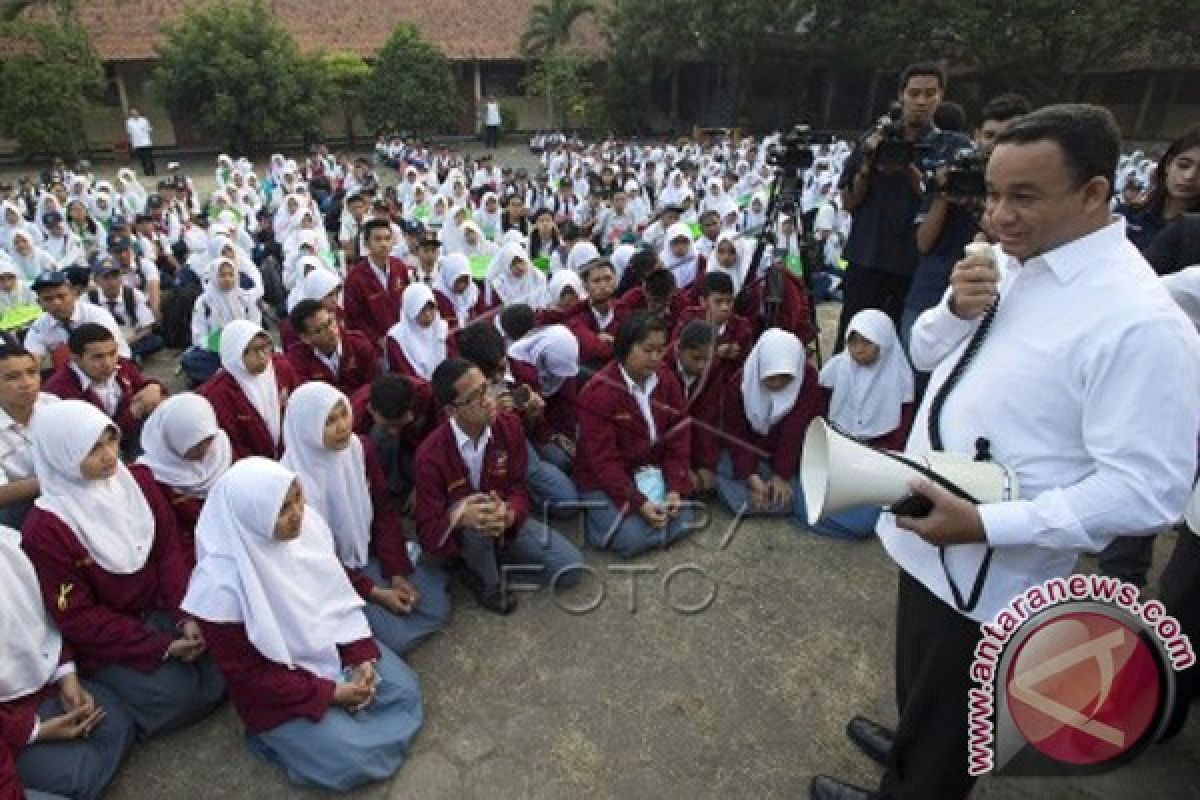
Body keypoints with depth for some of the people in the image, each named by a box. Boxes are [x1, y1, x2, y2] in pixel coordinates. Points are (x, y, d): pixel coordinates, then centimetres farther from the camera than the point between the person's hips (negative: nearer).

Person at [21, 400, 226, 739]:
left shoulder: (135, 482, -5)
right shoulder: (44, 530, -19)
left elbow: (170, 551, -2)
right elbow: (77, 617, -15)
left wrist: (187, 617, -15)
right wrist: (161, 647, -19)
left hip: (162, 608, 4)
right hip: (103, 638, -4)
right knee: (177, 692, -20)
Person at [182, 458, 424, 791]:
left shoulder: (306, 524, -17)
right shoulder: (222, 586, -31)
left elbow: (338, 595, -2)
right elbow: (246, 674, -19)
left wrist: (362, 656, -11)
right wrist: (330, 693, -19)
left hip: (331, 646, 6)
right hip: (279, 690, -5)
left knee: (404, 689, 1)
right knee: (353, 759, -11)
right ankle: (283, 735, 11)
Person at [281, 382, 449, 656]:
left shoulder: (361, 448, -10)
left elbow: (385, 511, -3)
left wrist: (398, 573, -9)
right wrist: (374, 592, -17)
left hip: (372, 553, 5)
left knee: (438, 609, -4)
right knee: (397, 638, -13)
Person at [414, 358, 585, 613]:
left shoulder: (510, 426, -15)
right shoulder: (431, 455, -26)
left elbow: (518, 487, -8)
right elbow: (428, 531, -23)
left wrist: (508, 513, -33)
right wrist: (460, 517, -46)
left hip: (505, 522, 4)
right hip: (458, 537, -4)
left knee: (570, 568, -10)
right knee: (473, 524, -41)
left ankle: (489, 562, 9)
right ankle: (488, 583, -9)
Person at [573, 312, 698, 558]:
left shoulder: (667, 380, -3)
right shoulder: (598, 392, -21)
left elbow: (679, 438, -1)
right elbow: (603, 459, -21)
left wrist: (676, 489, -11)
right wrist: (637, 502, -26)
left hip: (653, 473, 5)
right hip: (604, 480, -5)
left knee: (683, 524, -9)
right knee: (633, 539, -19)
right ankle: (596, 514, 8)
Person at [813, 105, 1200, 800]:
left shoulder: (1139, 321, -25)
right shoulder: (1009, 264, 1)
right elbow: (926, 354, 10)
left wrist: (987, 523, -30)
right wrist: (957, 309, -11)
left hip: (986, 571, -8)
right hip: (927, 535, 8)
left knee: (949, 720, 18)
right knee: (923, 685, 33)